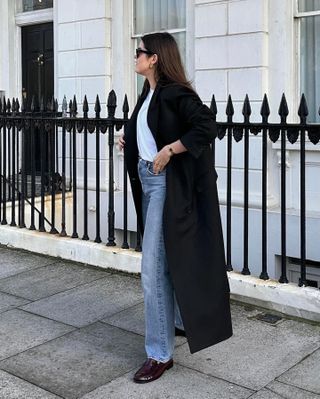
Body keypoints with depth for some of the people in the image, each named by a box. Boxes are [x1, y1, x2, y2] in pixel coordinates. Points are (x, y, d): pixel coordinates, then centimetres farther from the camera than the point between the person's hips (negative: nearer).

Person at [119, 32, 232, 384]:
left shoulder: (173, 92, -15)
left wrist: (168, 151, -24)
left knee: (154, 267, -8)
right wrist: (129, 139, 10)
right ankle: (184, 318, 39)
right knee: (164, 259, 19)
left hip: (168, 184, -10)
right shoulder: (149, 93, 12)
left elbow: (207, 125, -26)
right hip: (148, 180, 10)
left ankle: (160, 354, 2)